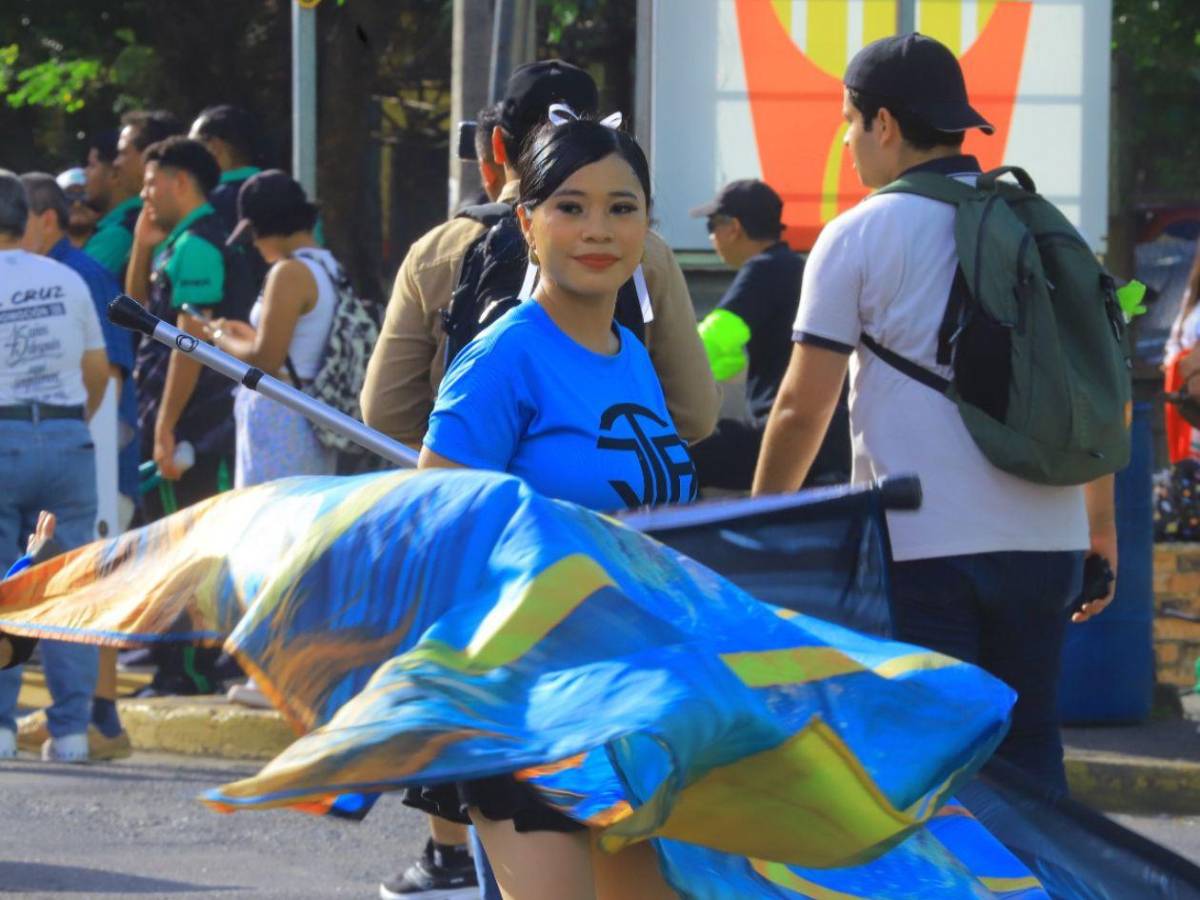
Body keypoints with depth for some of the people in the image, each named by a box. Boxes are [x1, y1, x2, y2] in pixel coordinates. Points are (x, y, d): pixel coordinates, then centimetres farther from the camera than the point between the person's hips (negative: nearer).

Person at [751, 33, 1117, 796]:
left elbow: (803, 409, -3)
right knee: (1029, 749, 11)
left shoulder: (861, 236, -3)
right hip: (1044, 538, 5)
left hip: (923, 545, -4)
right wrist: (1101, 522, 23)